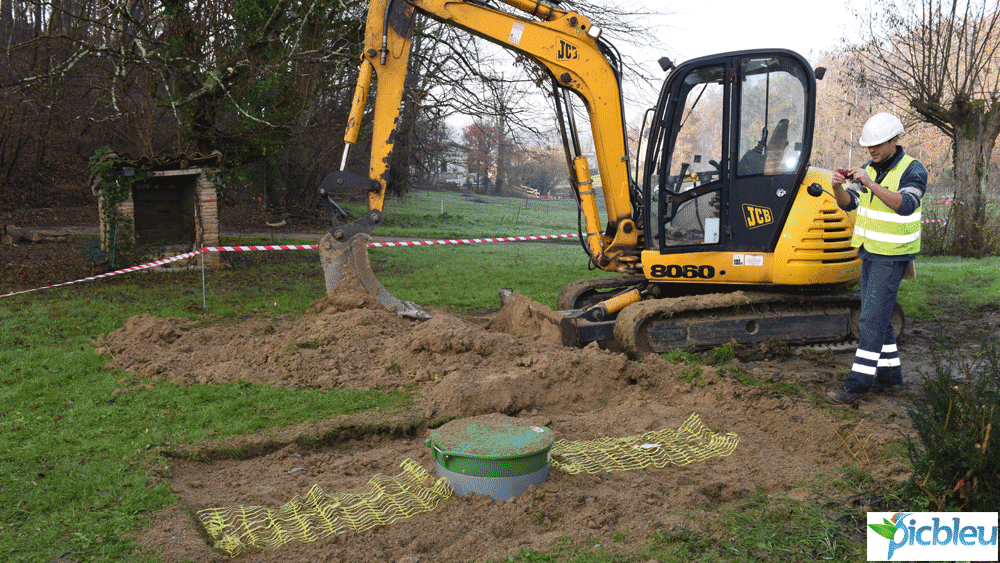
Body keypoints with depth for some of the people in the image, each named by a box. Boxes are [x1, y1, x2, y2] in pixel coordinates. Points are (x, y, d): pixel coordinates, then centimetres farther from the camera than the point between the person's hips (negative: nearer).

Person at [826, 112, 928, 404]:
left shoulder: (913, 171, -12)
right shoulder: (870, 168, 8)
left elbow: (905, 205, -29)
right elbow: (848, 203, 2)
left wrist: (871, 184, -37)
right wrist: (838, 186, -20)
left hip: (892, 255, -8)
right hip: (870, 251, 8)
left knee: (872, 318, -10)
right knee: (877, 316, 12)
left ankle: (858, 381, -8)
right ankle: (890, 376, 22)